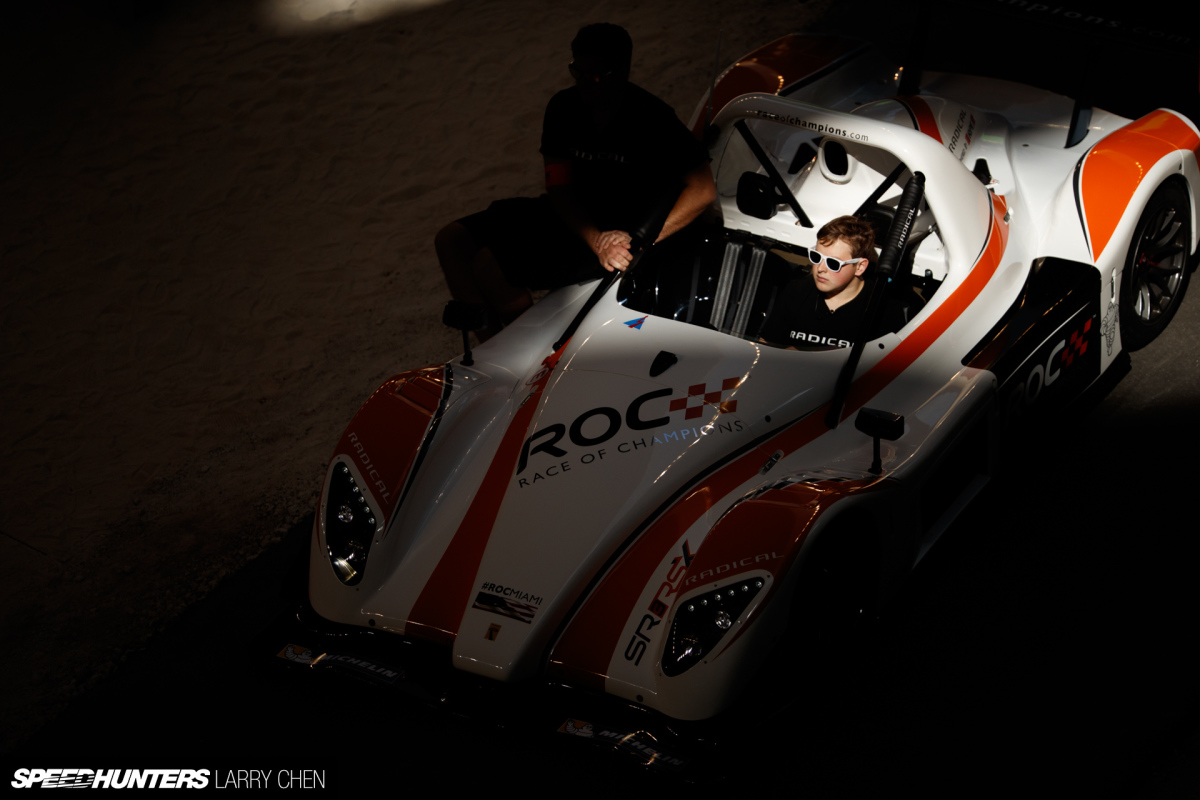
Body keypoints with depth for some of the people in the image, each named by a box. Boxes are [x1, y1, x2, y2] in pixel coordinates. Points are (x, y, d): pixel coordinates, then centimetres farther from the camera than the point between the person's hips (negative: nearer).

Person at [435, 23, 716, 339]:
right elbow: (559, 187, -4)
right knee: (451, 240, -2)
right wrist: (597, 241, -21)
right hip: (570, 216, 7)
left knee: (489, 265, -22)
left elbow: (703, 190, -20)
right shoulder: (563, 108, -1)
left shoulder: (652, 118, -17)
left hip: (620, 231, -7)